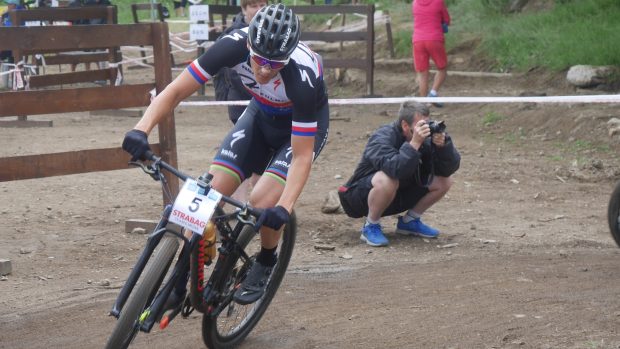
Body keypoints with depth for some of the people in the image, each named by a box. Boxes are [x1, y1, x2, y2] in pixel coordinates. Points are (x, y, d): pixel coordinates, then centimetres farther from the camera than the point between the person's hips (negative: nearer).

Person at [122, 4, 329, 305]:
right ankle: (181, 280, 0)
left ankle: (266, 262, 8)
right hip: (261, 114, 4)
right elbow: (175, 91, -24)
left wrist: (284, 208, -45)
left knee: (263, 202, -24)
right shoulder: (234, 46, -31)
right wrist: (142, 130, -40)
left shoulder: (303, 76, -39)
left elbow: (302, 156, -33)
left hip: (303, 126, -4)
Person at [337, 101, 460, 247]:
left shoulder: (426, 138, -9)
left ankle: (409, 221, 11)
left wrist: (443, 144, -30)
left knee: (444, 182, -7)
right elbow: (395, 169, -45)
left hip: (397, 196, 7)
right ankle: (371, 227, -16)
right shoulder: (382, 139, -27)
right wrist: (414, 143, -46)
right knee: (388, 180, -40)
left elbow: (451, 168, -13)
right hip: (360, 197, -7)